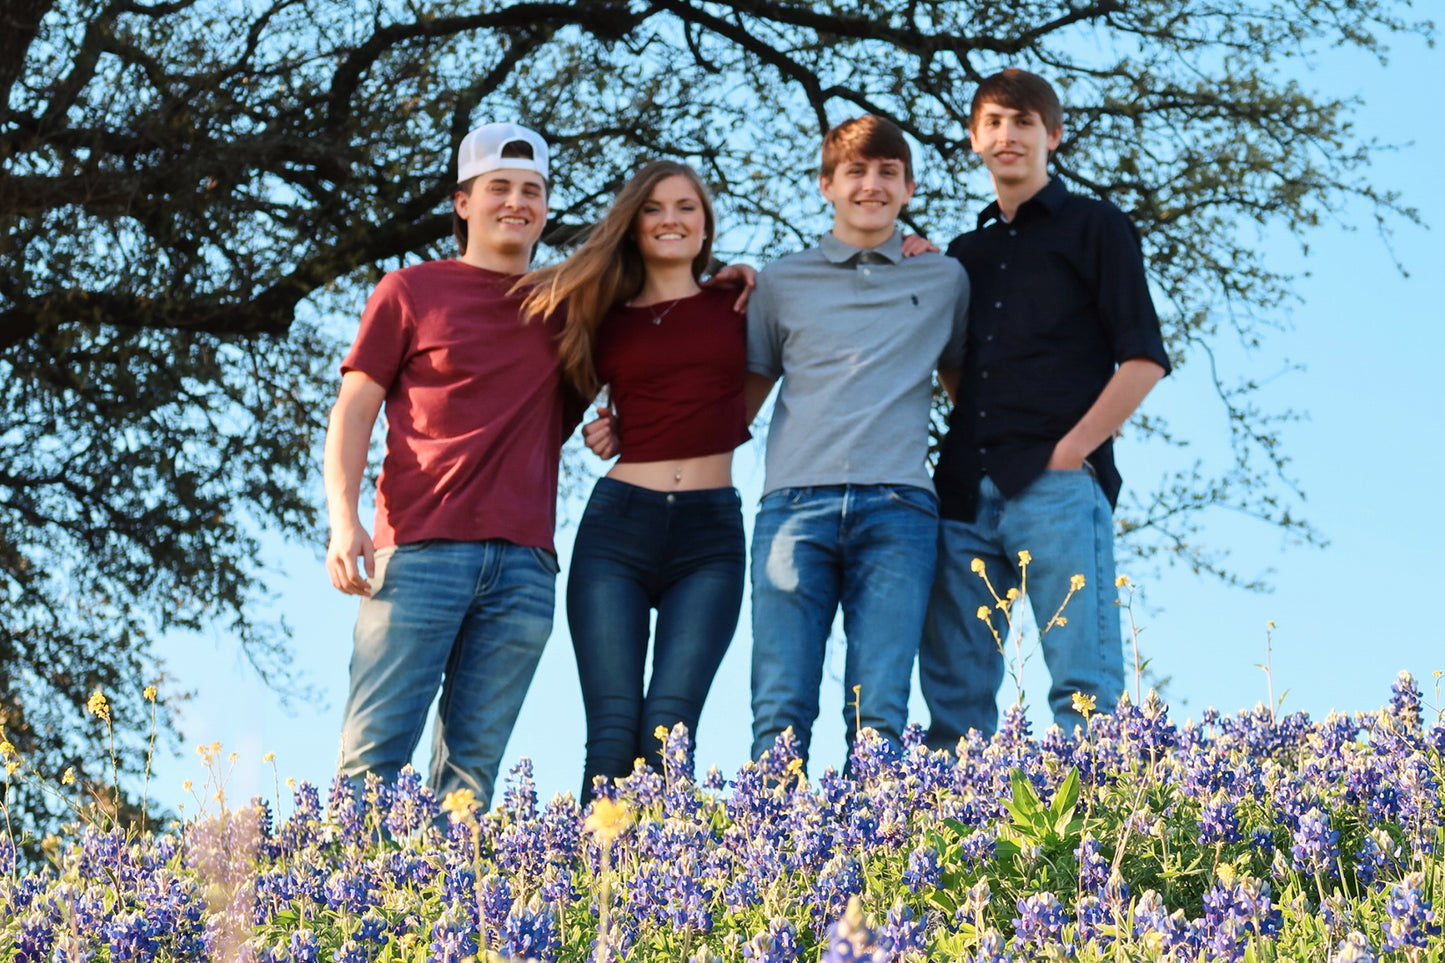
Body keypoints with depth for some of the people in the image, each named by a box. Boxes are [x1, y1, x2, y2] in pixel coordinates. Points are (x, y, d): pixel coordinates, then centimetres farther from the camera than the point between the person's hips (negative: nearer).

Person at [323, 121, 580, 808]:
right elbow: (353, 412, 7)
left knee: (473, 764, -2)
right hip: (420, 548, -3)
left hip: (524, 563, 3)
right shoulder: (410, 293, 11)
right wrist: (343, 518, -8)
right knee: (376, 749, -11)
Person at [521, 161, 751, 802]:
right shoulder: (607, 323, 12)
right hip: (617, 526, 1)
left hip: (711, 533, -1)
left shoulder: (736, 304, 11)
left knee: (667, 727, -13)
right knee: (613, 730, -8)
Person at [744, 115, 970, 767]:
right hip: (795, 504, 0)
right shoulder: (781, 283, 18)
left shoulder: (944, 280, 19)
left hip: (897, 506, 0)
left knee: (878, 713, -10)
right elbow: (746, 395, 21)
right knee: (781, 711, -9)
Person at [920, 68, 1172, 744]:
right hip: (967, 496, 5)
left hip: (1056, 485, -5)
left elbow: (1144, 358, 0)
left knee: (1083, 681, -12)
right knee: (954, 691, 0)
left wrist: (1072, 450, -9)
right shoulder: (964, 253, 24)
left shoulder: (1093, 226, 8)